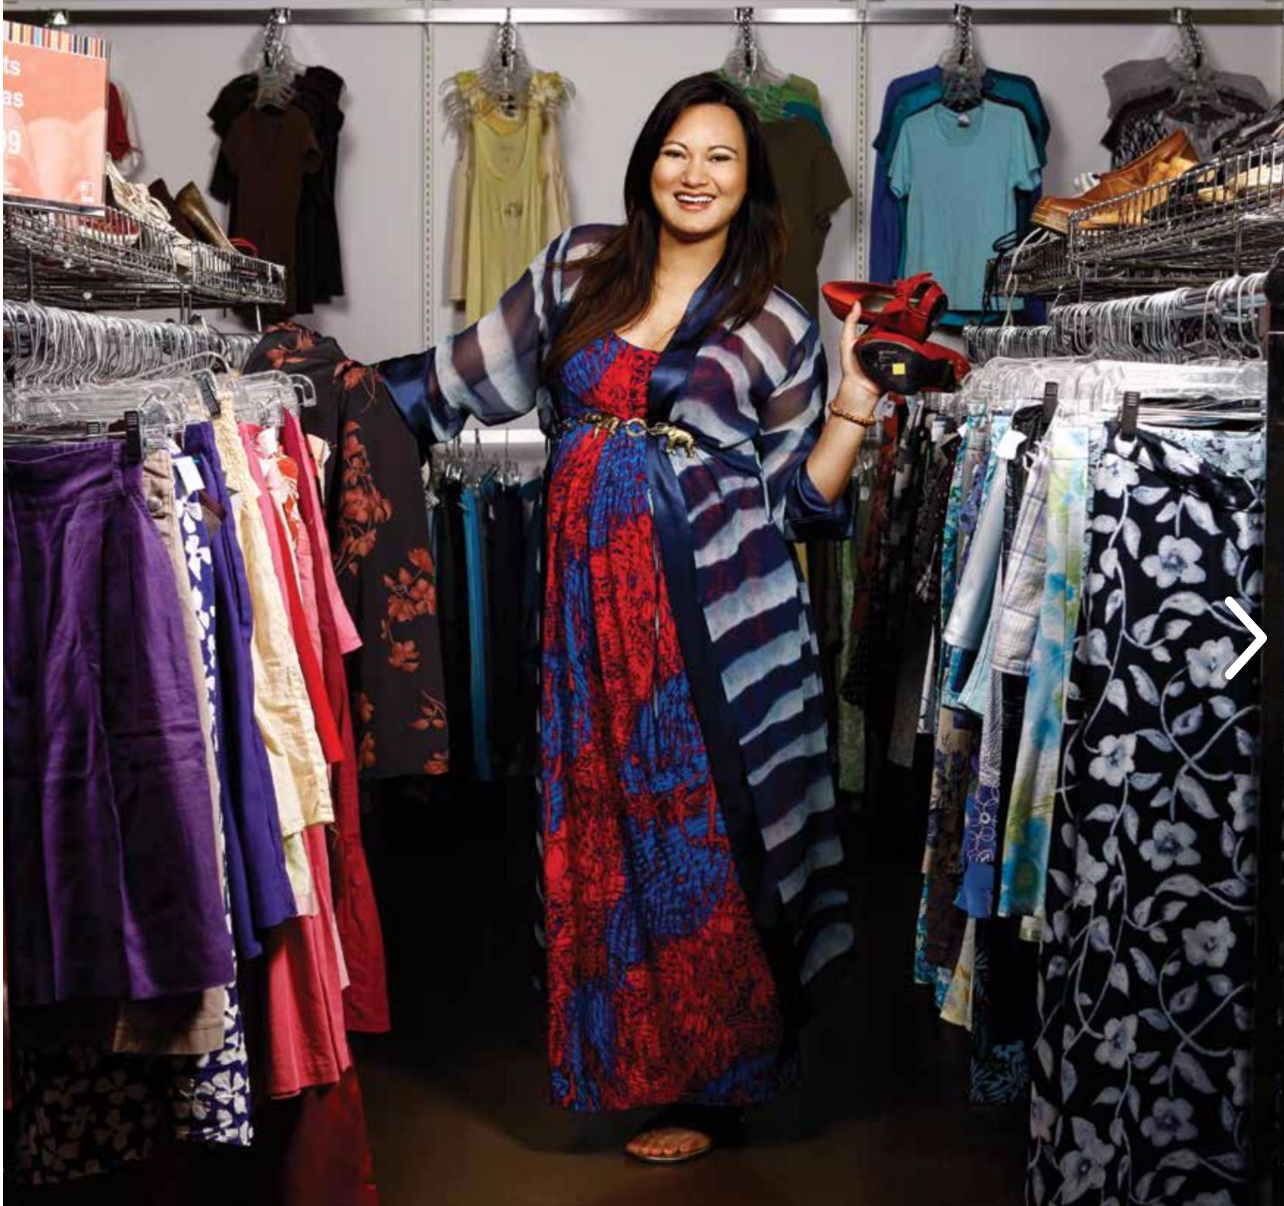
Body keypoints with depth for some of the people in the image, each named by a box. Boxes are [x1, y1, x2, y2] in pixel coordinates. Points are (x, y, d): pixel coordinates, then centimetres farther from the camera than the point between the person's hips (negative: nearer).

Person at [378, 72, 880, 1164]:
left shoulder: (778, 325, 5)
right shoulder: (581, 268, 10)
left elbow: (802, 498, 5)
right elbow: (472, 377, 17)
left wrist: (857, 398, -6)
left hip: (721, 609, -2)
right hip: (598, 602, 3)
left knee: (707, 834, 0)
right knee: (609, 830, 6)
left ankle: (718, 1086, 16)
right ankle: (630, 1058, 23)